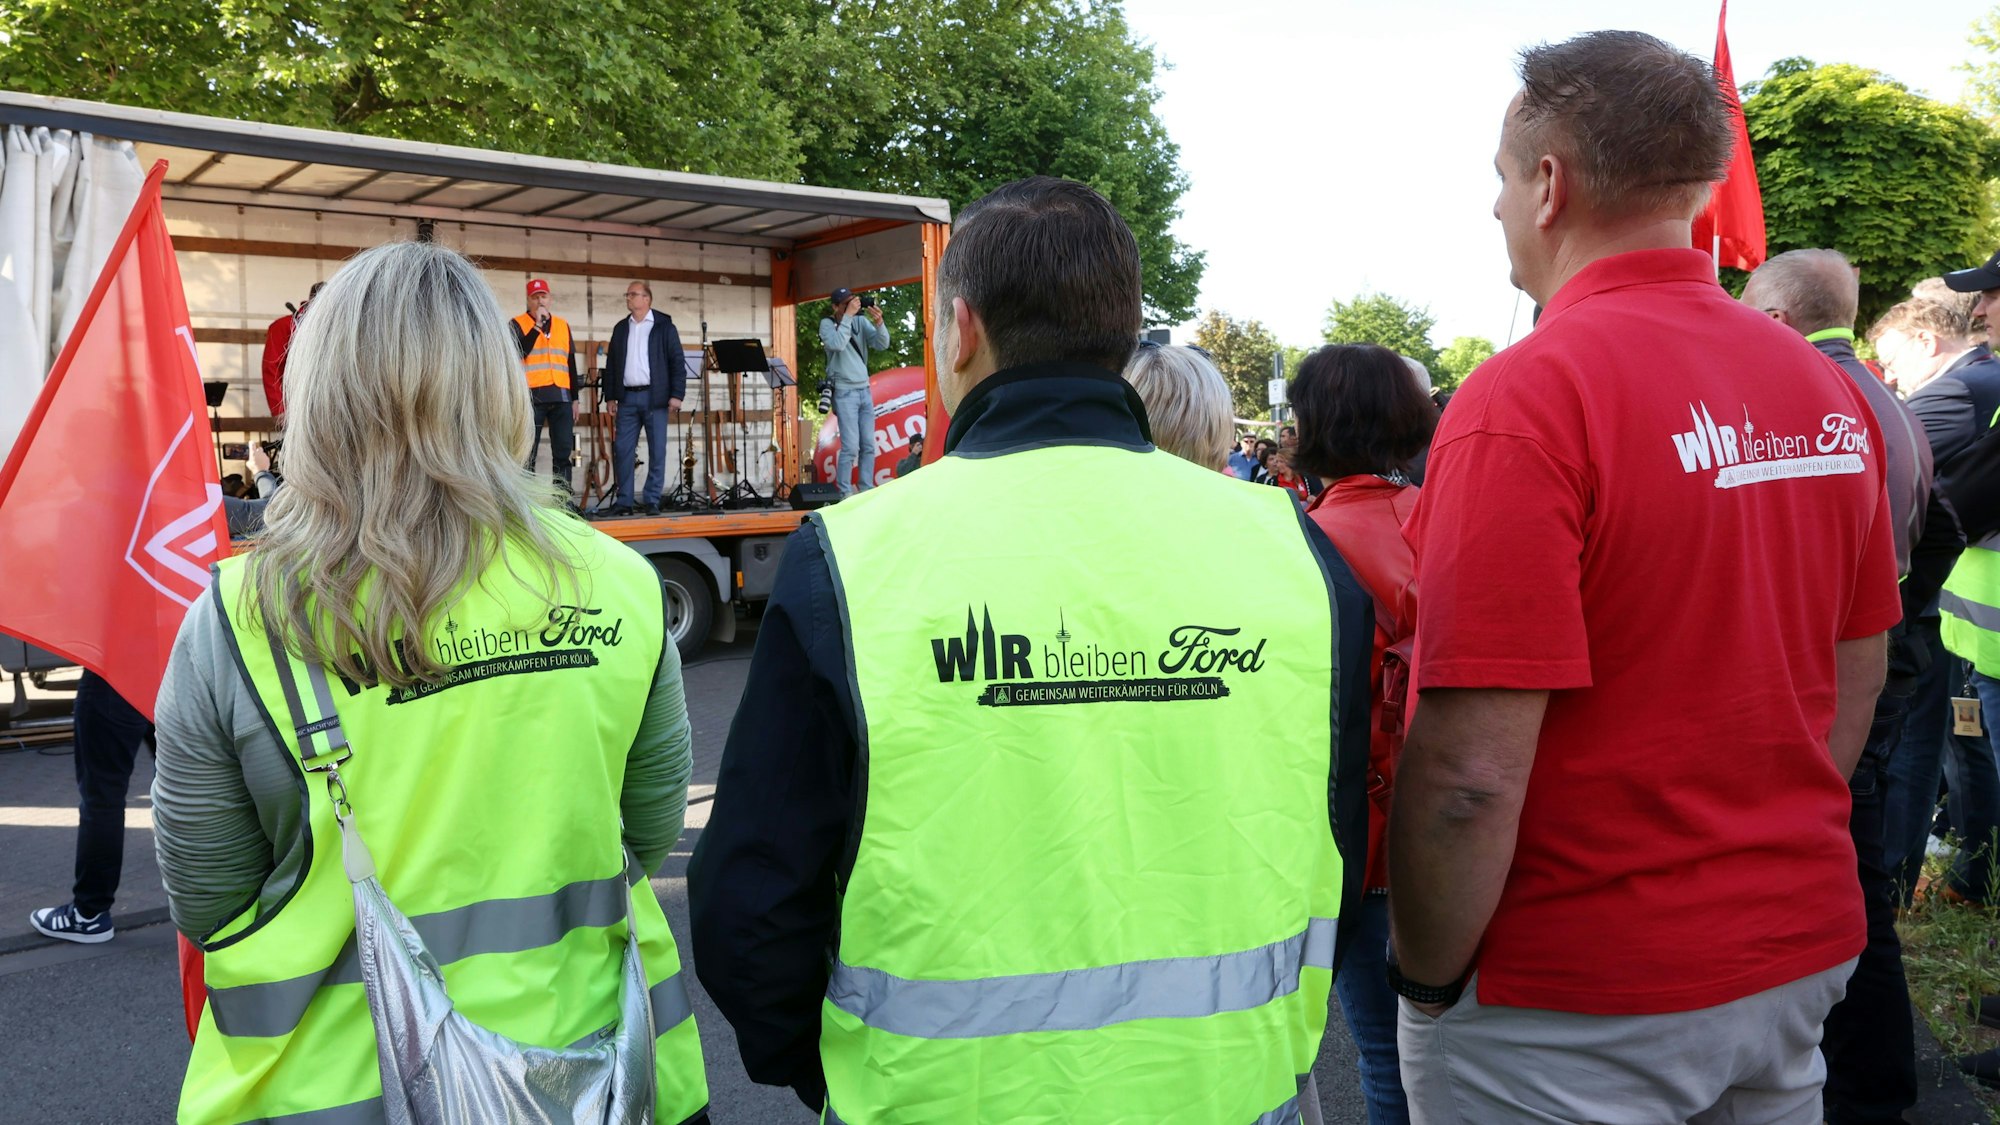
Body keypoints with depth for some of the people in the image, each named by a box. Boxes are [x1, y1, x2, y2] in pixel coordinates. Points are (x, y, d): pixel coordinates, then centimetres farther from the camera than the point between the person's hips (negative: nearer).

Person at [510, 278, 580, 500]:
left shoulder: (563, 325, 17)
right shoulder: (518, 323, 5)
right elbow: (519, 352, -13)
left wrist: (574, 398, 15)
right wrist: (537, 325, -14)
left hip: (561, 397, 4)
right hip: (532, 396, -4)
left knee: (564, 450, 2)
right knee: (528, 452, -3)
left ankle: (563, 498, 7)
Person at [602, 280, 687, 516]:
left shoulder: (664, 326, 2)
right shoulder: (621, 328, 14)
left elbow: (677, 362, -2)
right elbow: (611, 364, 16)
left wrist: (676, 395, -10)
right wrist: (610, 395, 8)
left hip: (655, 397, -4)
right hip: (628, 397, 4)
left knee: (657, 451, -1)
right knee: (622, 450, 0)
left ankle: (652, 501, 5)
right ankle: (624, 501, 6)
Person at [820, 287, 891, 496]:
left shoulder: (861, 321, 6)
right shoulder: (827, 324, -5)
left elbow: (882, 345, -2)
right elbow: (838, 344, -24)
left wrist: (878, 323, -20)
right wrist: (848, 315, -21)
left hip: (864, 390, 5)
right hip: (844, 392, -5)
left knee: (869, 446, 5)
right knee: (851, 447, -11)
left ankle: (866, 490, 12)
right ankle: (845, 493, -4)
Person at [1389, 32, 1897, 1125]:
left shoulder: (1524, 398, -22)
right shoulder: (1831, 391, 1)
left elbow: (1471, 770, -25)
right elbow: (1857, 680, 10)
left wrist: (1427, 977, -11)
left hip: (1575, 1005, -6)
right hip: (1801, 952, 7)